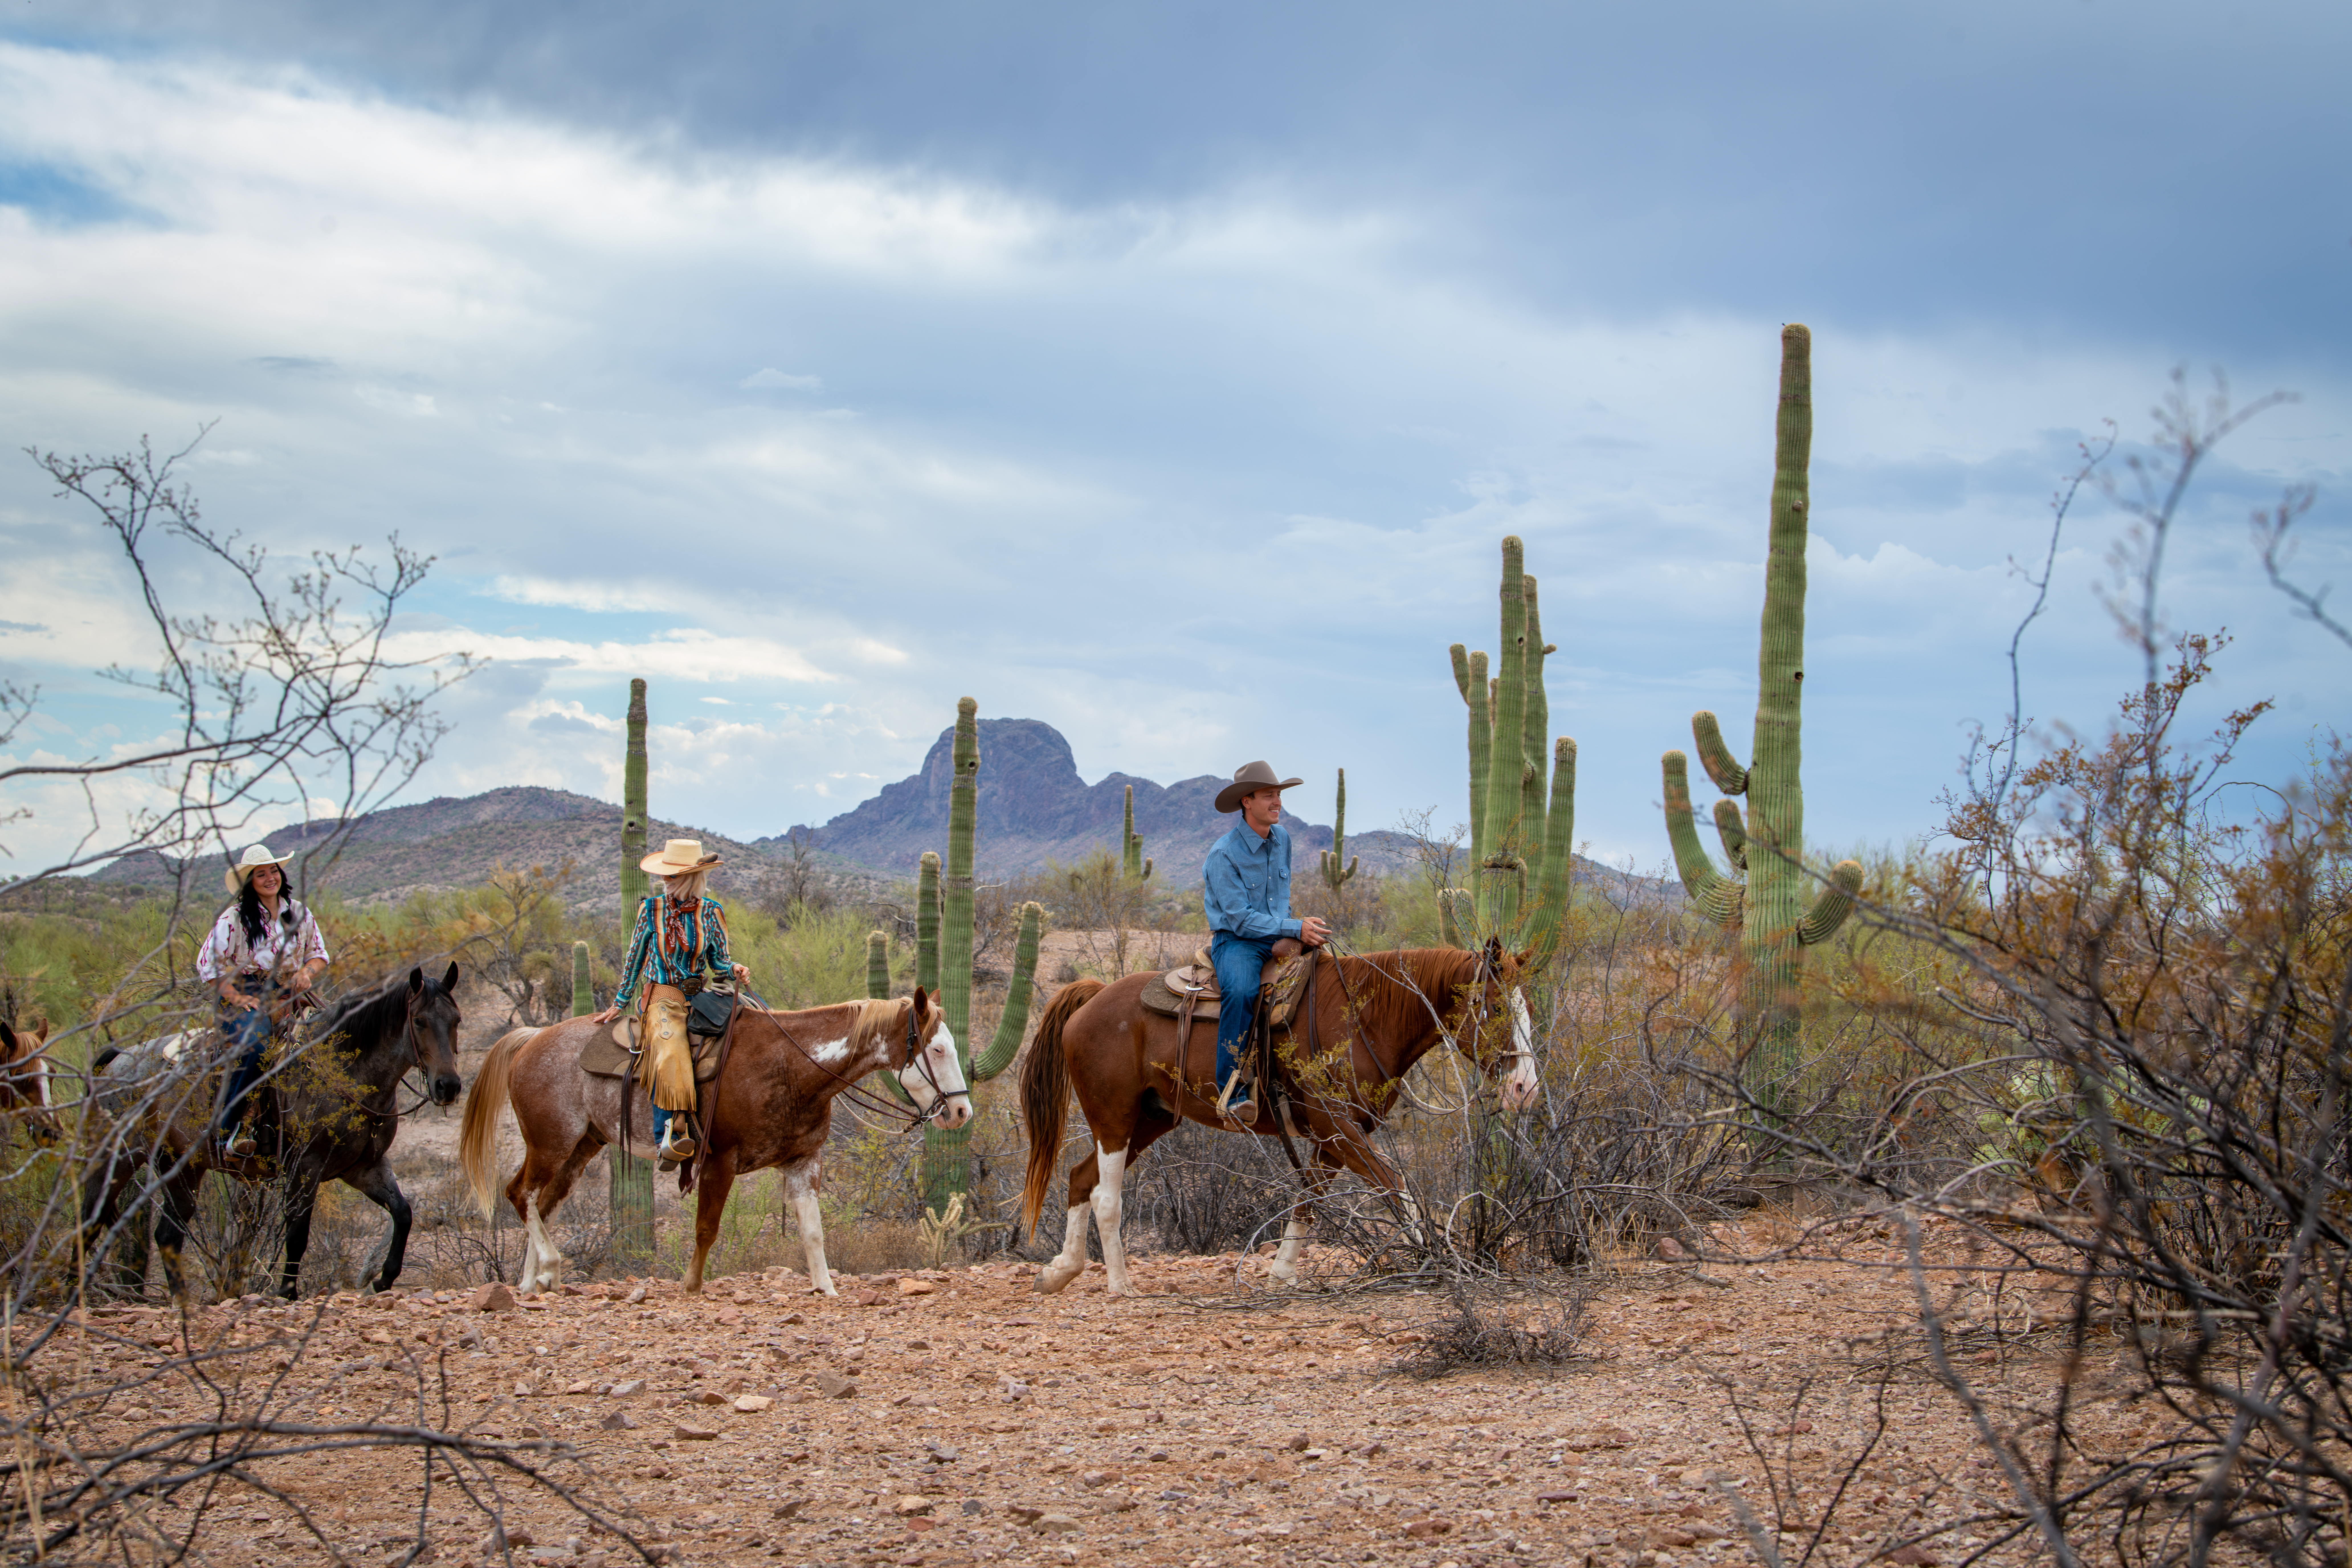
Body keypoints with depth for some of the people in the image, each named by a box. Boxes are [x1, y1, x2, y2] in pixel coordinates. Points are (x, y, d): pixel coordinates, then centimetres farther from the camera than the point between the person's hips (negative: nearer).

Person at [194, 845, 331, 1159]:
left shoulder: (298, 914, 13)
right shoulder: (234, 918, -2)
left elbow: (319, 953, 21)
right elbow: (208, 965, -4)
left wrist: (308, 971, -2)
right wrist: (236, 998, -14)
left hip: (289, 1001, 5)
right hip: (246, 999, -5)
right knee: (253, 1045, -36)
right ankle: (229, 1130, -34)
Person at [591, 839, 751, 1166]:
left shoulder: (711, 913, 7)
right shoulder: (651, 910, 3)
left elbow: (718, 961, 14)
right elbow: (636, 959, 12)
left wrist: (734, 970, -9)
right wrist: (619, 1004, 15)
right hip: (663, 998, -4)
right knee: (670, 1054, -32)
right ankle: (673, 1133, -38)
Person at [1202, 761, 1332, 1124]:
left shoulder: (1282, 839, 8)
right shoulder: (1224, 854, -15)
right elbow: (1240, 919, -19)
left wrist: (1294, 925, 9)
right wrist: (1294, 928, -24)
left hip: (1278, 940, 7)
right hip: (1235, 941, -7)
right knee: (1241, 991, -39)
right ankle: (1232, 1093, -36)